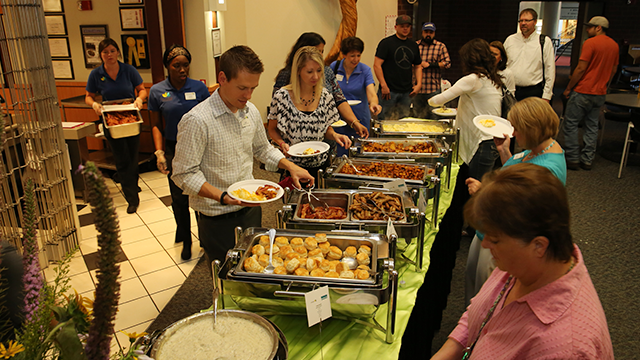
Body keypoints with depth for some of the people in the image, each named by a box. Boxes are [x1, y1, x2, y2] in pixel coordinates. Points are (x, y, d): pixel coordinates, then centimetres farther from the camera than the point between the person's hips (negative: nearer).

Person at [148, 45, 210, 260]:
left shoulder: (199, 88, -2)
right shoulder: (157, 91, -1)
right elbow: (156, 125, 5)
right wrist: (159, 152, -6)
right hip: (174, 150, 1)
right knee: (179, 199, 9)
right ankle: (185, 241, 29)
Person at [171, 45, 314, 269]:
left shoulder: (250, 111, 1)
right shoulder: (196, 120, -21)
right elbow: (184, 175, -19)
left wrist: (290, 166, 1)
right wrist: (223, 197, -30)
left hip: (250, 207, 6)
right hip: (216, 218, -6)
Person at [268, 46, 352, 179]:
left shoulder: (325, 96, -1)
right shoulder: (281, 97, -11)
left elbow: (327, 128, 9)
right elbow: (272, 130, -1)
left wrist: (334, 135, -11)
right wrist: (281, 143, -20)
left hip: (320, 163, 3)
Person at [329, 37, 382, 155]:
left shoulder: (365, 70, -6)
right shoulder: (334, 67, -3)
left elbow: (371, 93, -19)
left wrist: (373, 103, -41)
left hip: (360, 119, 0)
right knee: (340, 156, 5)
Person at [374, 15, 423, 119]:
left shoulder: (413, 46, 15)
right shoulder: (386, 43, -4)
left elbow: (417, 66, 23)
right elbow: (377, 65, -9)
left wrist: (419, 83, 7)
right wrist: (383, 85, -17)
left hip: (406, 92, 6)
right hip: (389, 91, -5)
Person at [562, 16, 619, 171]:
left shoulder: (590, 43, -12)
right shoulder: (614, 45, 11)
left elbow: (581, 68, -15)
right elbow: (613, 70, 17)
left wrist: (568, 88, -8)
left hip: (583, 91, -7)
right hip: (600, 94, 7)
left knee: (571, 124, 2)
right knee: (592, 126, 11)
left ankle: (573, 159, 3)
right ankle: (587, 160, 14)